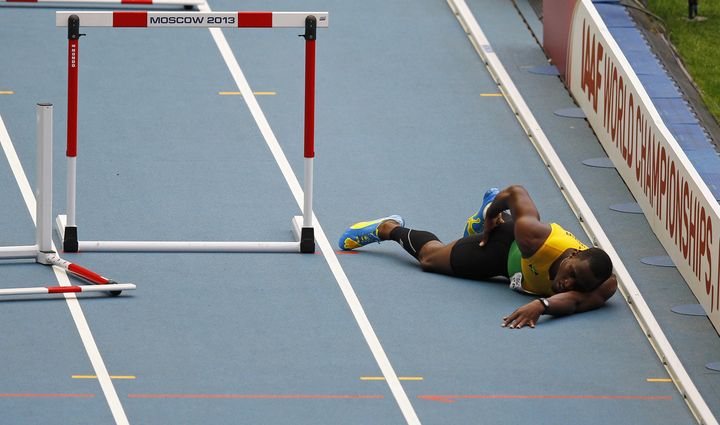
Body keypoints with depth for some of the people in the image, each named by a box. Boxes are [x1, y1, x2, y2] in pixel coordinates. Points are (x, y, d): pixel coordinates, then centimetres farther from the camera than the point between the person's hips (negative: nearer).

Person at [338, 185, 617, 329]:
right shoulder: (533, 235, -48)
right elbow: (516, 192, -31)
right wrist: (491, 215, -12)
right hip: (505, 245, -3)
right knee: (430, 256, 27)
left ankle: (492, 205, 67)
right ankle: (388, 228, 56)